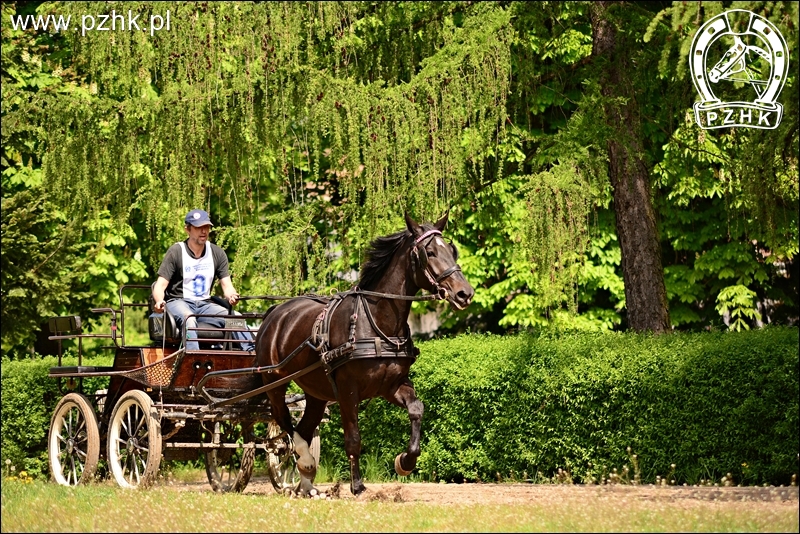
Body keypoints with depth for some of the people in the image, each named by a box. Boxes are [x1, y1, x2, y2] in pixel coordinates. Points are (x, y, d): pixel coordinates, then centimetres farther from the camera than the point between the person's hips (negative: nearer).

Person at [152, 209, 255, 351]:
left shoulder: (217, 253, 8)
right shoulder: (176, 252, -4)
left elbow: (227, 285, 6)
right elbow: (160, 285, -7)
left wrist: (231, 296, -20)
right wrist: (159, 302, -31)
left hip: (205, 304, 4)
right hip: (178, 302, -4)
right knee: (189, 319, -39)